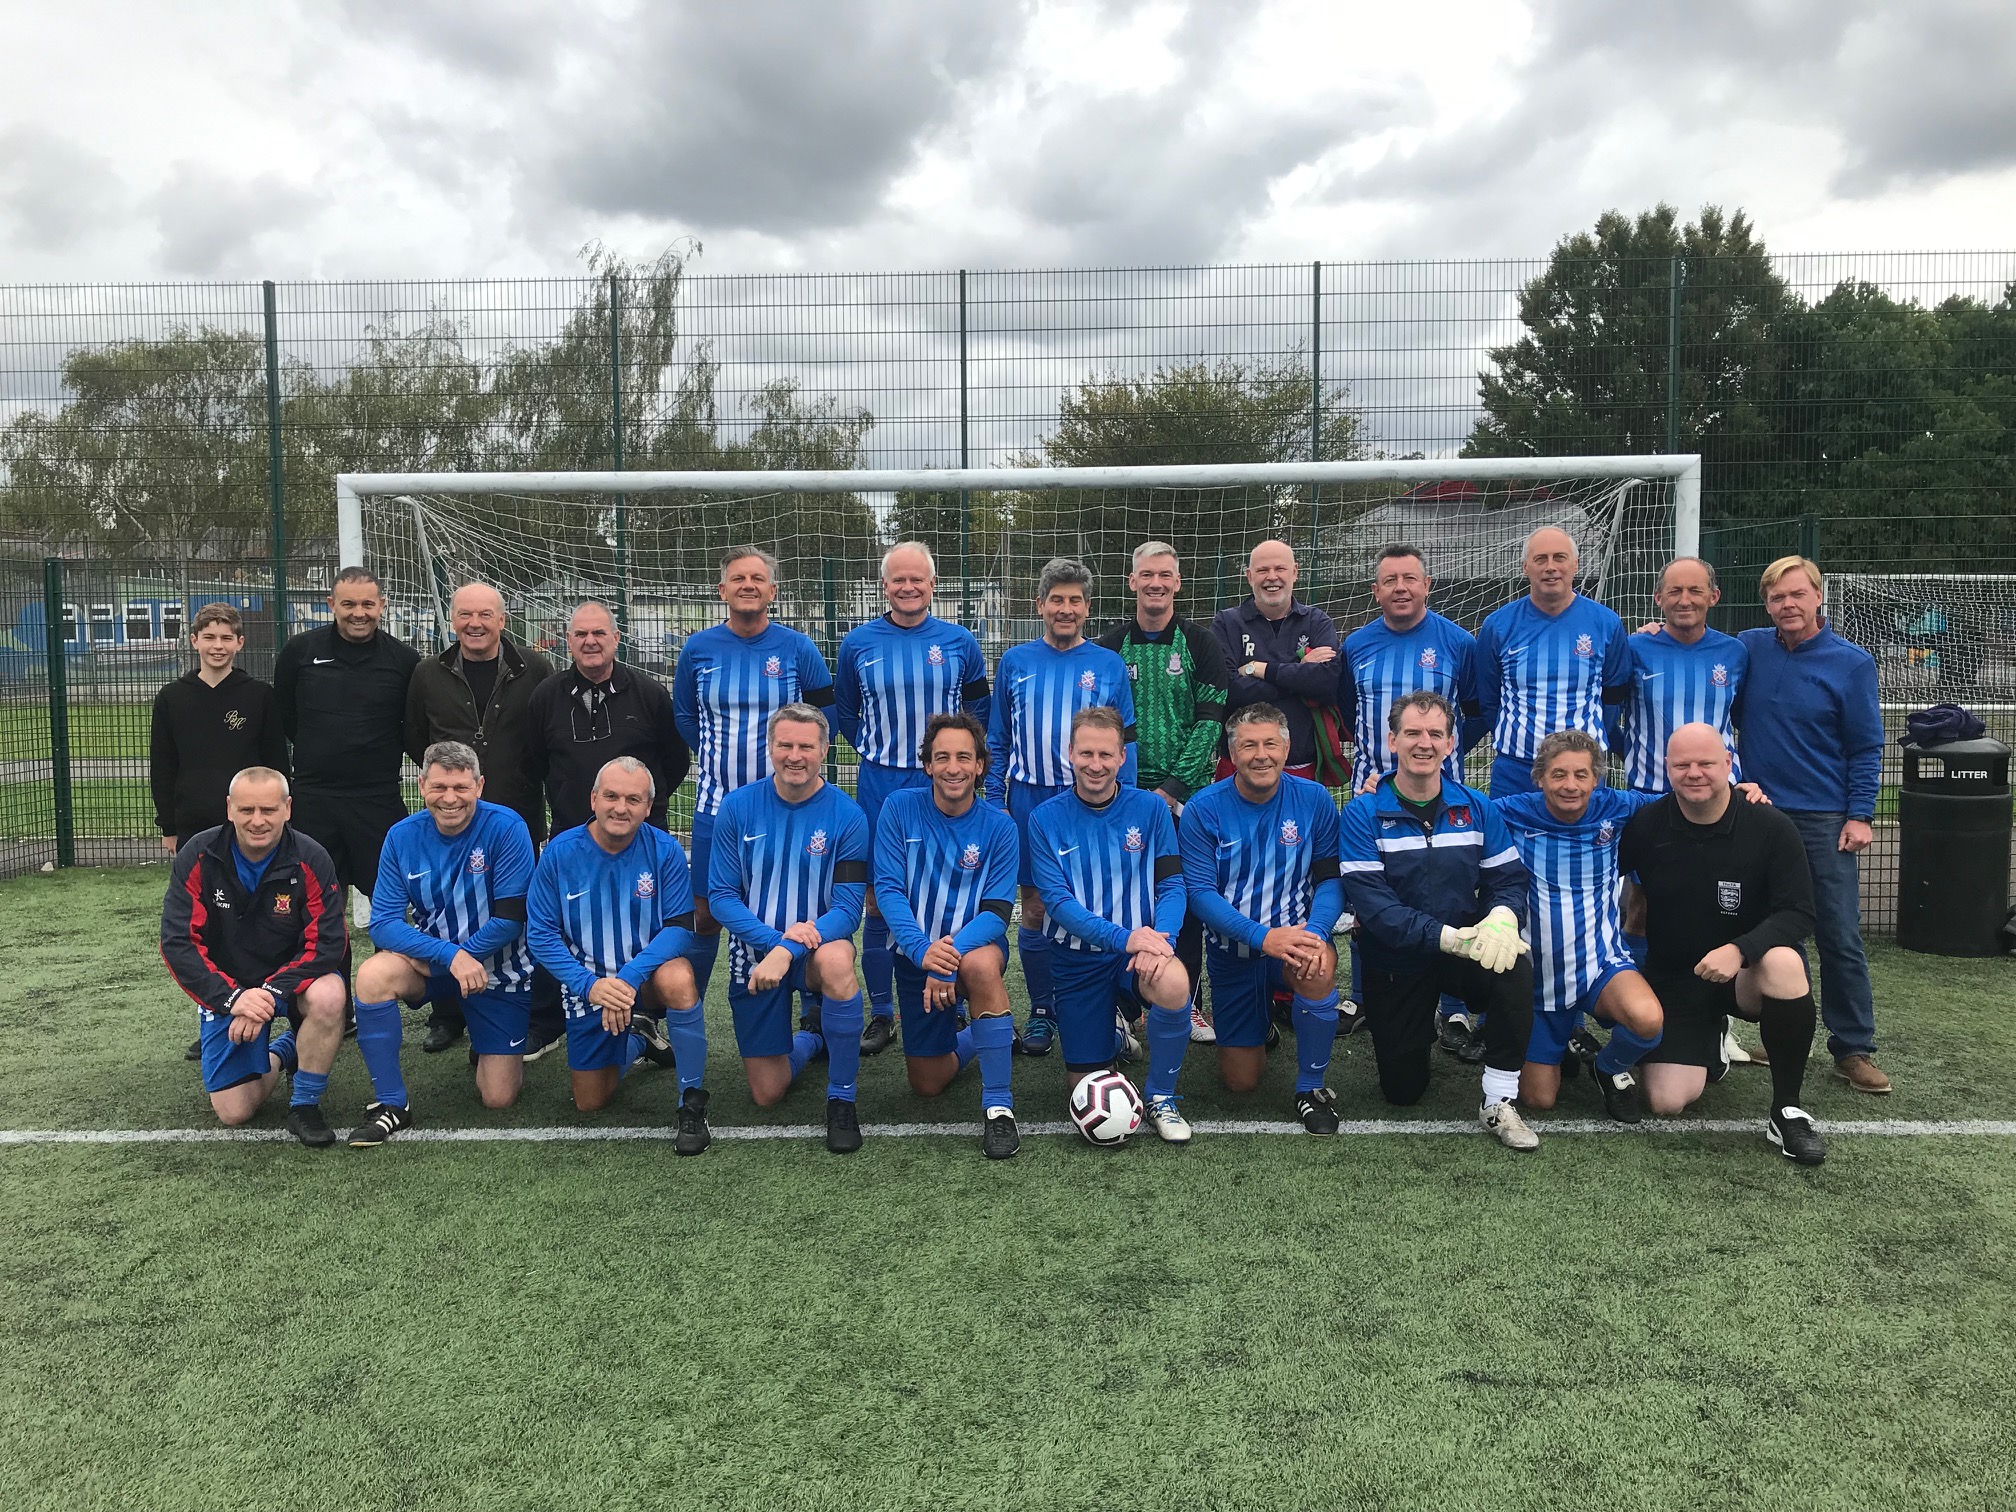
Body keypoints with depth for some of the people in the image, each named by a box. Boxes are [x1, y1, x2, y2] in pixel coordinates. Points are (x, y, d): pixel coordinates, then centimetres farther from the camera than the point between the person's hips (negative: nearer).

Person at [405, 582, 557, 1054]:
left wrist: (528, 774, -3)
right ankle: (447, 1016, 29)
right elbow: (415, 740, 14)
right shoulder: (429, 674, 4)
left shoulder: (534, 670, -5)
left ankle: (544, 1022, 15)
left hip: (519, 820, -3)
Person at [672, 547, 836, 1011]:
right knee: (706, 915, 5)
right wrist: (719, 755, 13)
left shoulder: (797, 648, -2)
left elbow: (825, 710, 9)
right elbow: (684, 715, 18)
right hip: (716, 802, 1)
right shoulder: (698, 649, 2)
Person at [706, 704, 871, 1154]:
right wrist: (775, 936, -24)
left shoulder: (846, 816, -13)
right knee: (767, 1095, 6)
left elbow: (848, 908, -17)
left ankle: (842, 1099, -20)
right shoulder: (737, 807, -8)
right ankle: (811, 1036, 42)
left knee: (837, 962, -40)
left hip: (818, 943, -2)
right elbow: (721, 895, -8)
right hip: (754, 949, 2)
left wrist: (787, 952, -31)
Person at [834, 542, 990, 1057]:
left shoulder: (959, 642, 3)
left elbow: (980, 711, 12)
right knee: (879, 900, 2)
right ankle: (881, 1015, 13)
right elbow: (844, 713, 17)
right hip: (880, 787, 1)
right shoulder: (857, 643, 4)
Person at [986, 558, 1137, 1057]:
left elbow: (1124, 744, 5)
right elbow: (997, 741, 9)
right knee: (1035, 910, 5)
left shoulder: (1108, 665, 3)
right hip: (1030, 800, 1)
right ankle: (1041, 1012, 18)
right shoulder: (1015, 662, 5)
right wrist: (995, 802, 3)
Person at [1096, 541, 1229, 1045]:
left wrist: (1173, 787, -12)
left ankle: (1187, 1003, 17)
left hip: (1189, 795, -1)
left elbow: (1211, 720, -4)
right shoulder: (1110, 646, 6)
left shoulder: (1200, 643, 2)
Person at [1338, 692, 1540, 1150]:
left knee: (1515, 970, -32)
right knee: (1403, 1091, 3)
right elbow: (1371, 901, -21)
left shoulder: (1476, 808, -1)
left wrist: (1502, 916, -29)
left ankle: (1499, 1104, -16)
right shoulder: (1363, 815, -12)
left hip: (1466, 954, 2)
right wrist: (1448, 936, -32)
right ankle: (1419, 1026, 38)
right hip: (1395, 962, -1)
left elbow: (1509, 879, -4)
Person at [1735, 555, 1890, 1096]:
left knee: (1840, 937, -1)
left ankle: (1853, 1049, 10)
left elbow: (1866, 747, -1)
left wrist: (1860, 816, -7)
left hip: (1825, 819, -2)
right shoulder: (1748, 649, 3)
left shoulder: (1851, 662, -3)